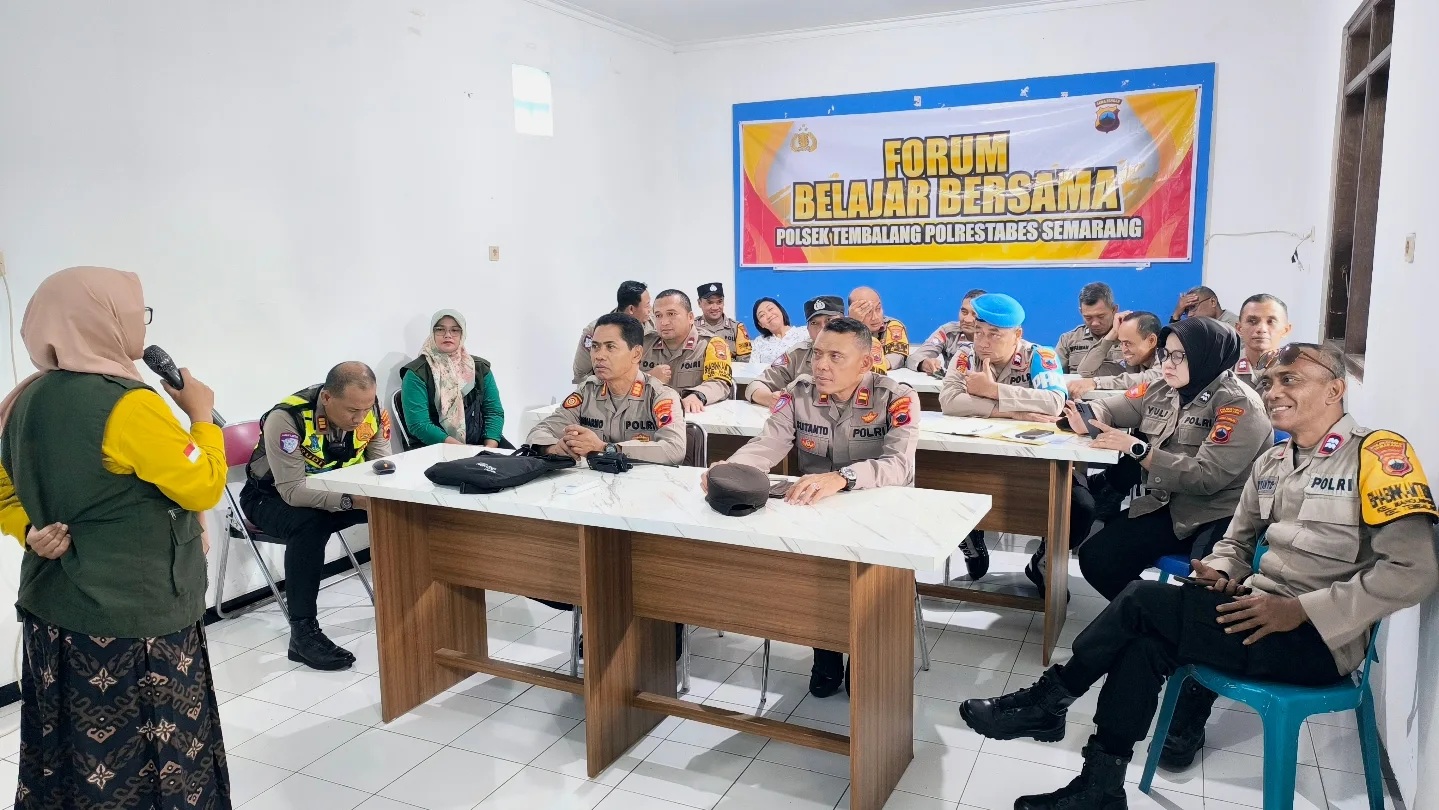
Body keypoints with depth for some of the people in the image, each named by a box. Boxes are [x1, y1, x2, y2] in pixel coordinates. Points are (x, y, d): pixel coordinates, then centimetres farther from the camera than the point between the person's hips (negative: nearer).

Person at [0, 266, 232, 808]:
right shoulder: (127, 404, -20)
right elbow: (203, 488, -14)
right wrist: (202, 413, -2)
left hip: (53, 610, 8)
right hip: (133, 621, -8)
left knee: (67, 763, 18)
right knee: (148, 763, 5)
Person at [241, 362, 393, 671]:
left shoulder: (370, 410, -18)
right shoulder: (286, 419, -34)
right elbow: (292, 491, -35)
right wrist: (352, 501, -47)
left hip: (334, 490, 5)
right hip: (273, 496, -5)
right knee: (310, 523, -37)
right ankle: (303, 632, -29)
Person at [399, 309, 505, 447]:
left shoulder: (480, 368, 12)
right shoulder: (416, 373, -1)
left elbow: (494, 411, 6)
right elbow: (418, 424, -10)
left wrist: (489, 449, -12)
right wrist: (464, 451, -19)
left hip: (480, 445, 4)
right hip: (435, 450, -4)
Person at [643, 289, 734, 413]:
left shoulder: (711, 344, -1)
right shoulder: (644, 344, 11)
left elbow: (720, 383, -14)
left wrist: (697, 396, -34)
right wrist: (649, 378, -8)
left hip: (695, 416, -3)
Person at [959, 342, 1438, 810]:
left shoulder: (1377, 454, -10)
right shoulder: (1270, 463, 13)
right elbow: (1238, 542, 21)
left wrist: (1299, 610, -21)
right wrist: (1223, 574, -3)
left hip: (1319, 640, -6)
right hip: (1260, 615, 7)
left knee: (1141, 602, -20)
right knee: (1143, 644, -20)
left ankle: (1048, 702, -5)